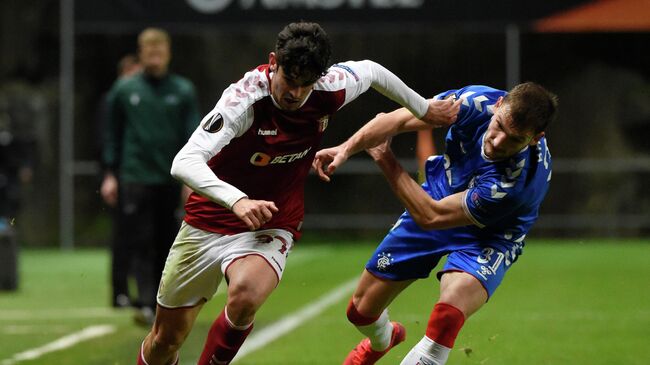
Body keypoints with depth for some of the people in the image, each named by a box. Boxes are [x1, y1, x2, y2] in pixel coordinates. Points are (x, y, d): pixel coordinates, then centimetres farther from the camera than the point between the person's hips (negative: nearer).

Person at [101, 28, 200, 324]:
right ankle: (146, 304, -13)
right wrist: (110, 174, 6)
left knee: (166, 246, 5)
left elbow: (193, 135, 1)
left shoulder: (183, 91, 4)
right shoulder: (124, 90, 5)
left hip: (171, 180, 1)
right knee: (142, 245, -8)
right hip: (135, 178, -1)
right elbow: (112, 134, 10)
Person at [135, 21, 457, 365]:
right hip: (208, 223, -1)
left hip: (271, 228, 1)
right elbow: (184, 163, -37)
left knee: (245, 296, -33)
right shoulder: (245, 99, -26)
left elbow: (370, 70, 11)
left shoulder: (329, 90, -14)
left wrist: (423, 108, 24)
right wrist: (237, 200, -52)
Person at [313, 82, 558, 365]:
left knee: (448, 314, -36)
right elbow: (399, 119, -26)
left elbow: (429, 216, -31)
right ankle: (383, 339, 49)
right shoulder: (478, 102, -28)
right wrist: (347, 148, -41)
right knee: (361, 311, 12)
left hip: (486, 238, -4)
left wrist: (385, 159, -22)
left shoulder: (520, 179, -39)